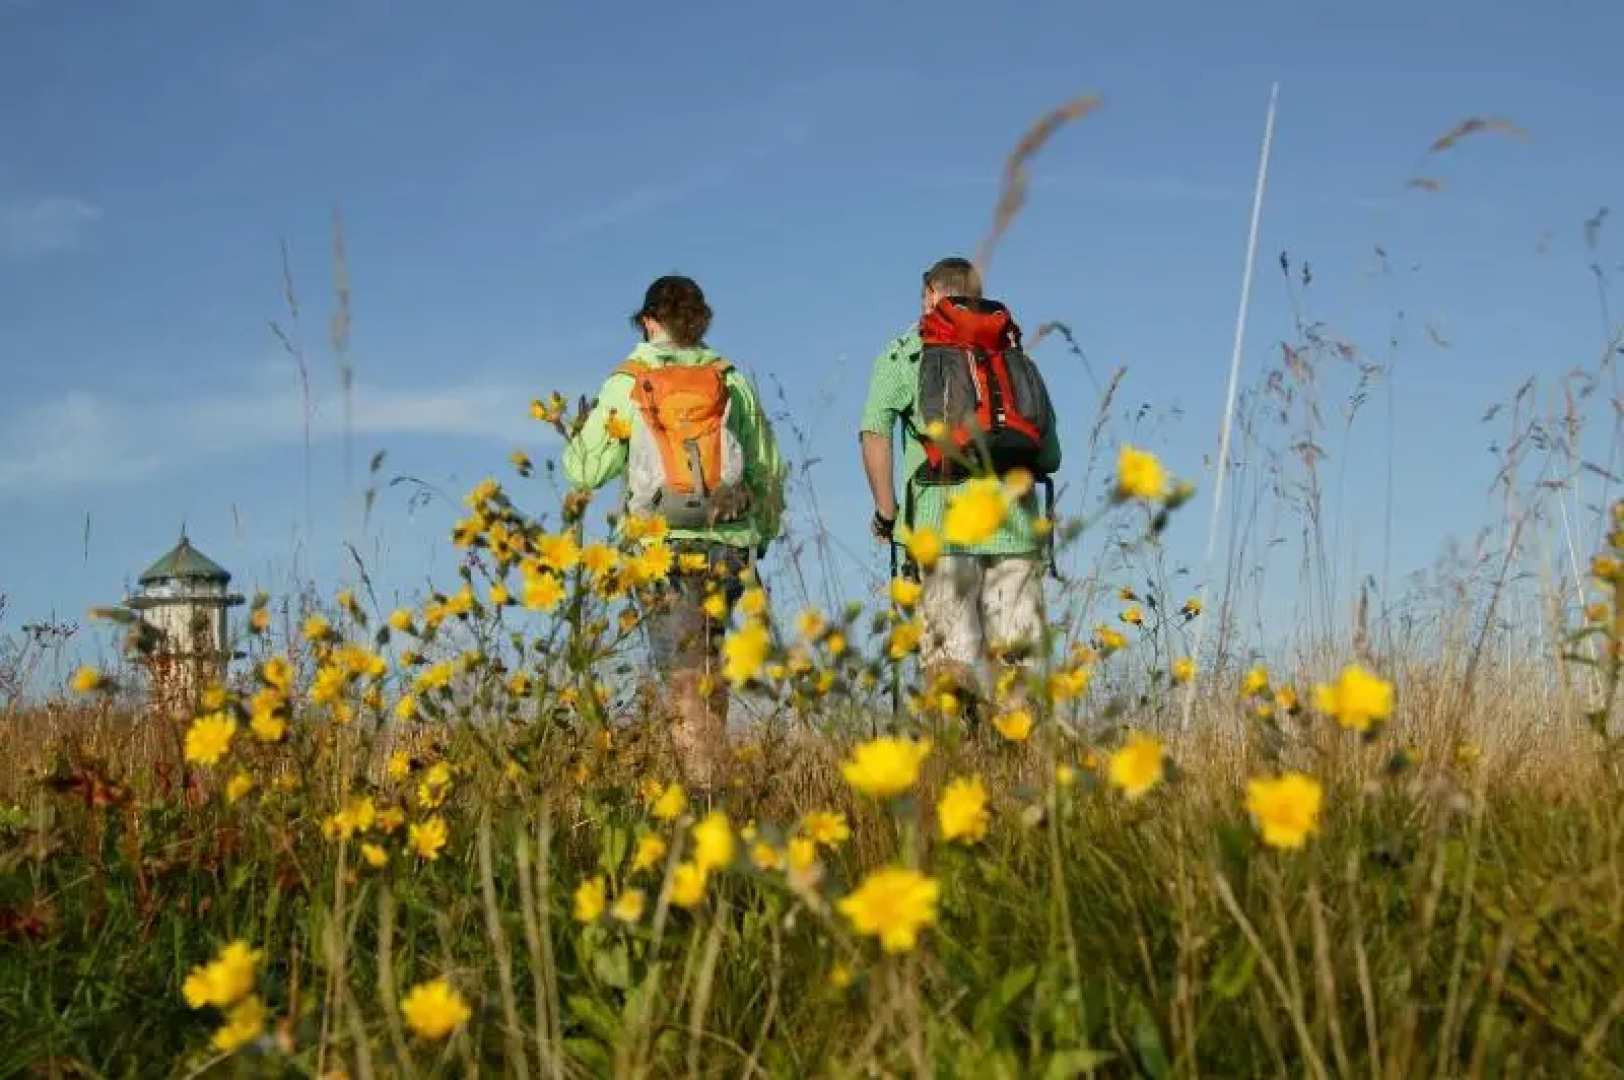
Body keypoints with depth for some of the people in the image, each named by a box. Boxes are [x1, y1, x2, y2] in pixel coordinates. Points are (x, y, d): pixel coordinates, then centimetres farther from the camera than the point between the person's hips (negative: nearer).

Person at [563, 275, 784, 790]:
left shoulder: (625, 385, 0)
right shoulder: (732, 381, 7)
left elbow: (585, 472, 2)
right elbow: (769, 469, 11)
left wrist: (577, 434, 24)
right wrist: (764, 534, 26)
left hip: (663, 548, -2)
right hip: (728, 545, 3)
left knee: (681, 669, -2)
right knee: (708, 658, 20)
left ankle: (700, 781, -9)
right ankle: (714, 763, 16)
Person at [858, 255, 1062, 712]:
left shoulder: (906, 351, 15)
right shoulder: (1017, 357, 23)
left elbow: (874, 430, -2)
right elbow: (1051, 458, 17)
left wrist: (886, 511, 4)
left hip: (944, 517, -3)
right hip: (1016, 515, 3)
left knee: (953, 656, -7)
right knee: (1015, 660, 4)